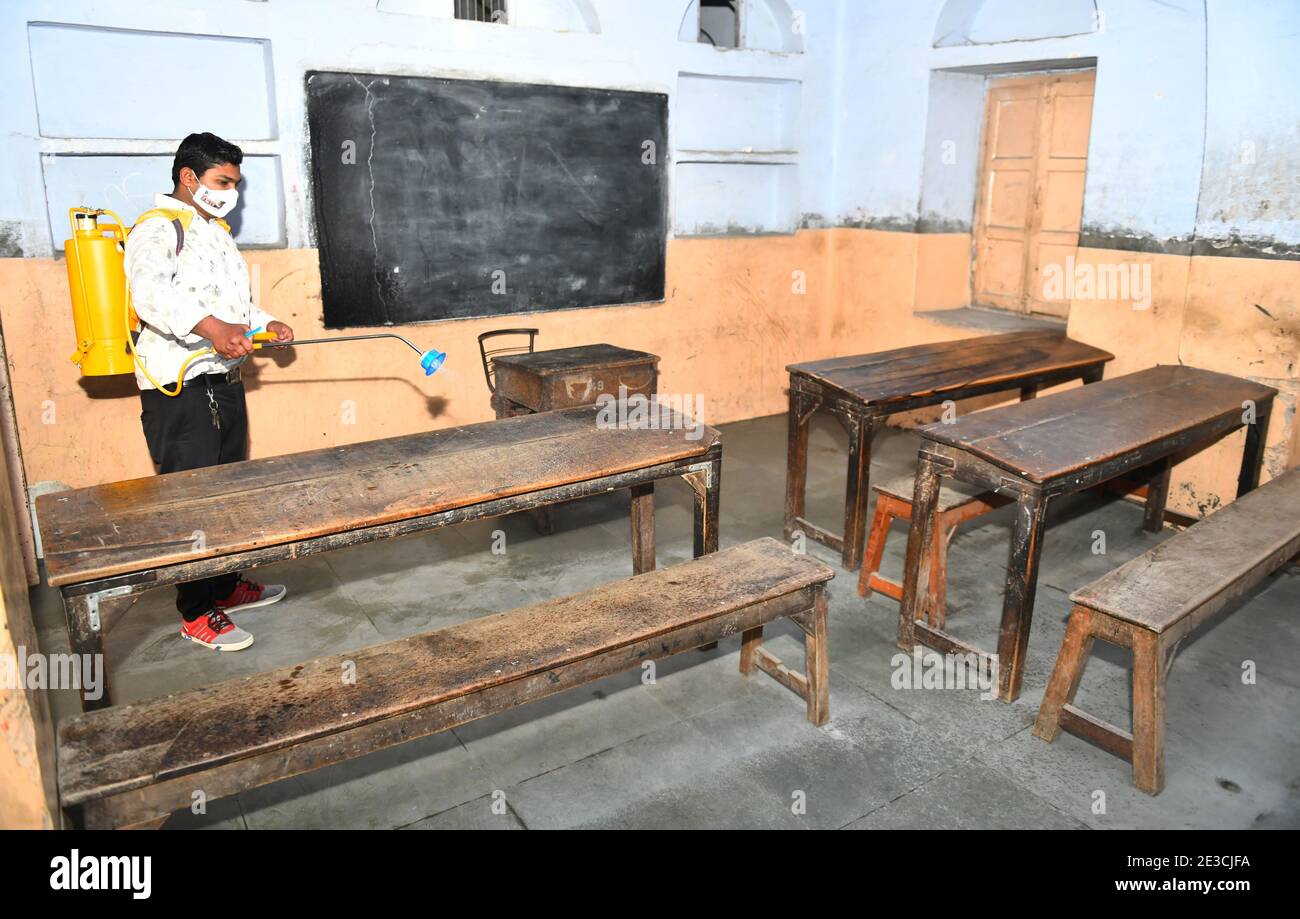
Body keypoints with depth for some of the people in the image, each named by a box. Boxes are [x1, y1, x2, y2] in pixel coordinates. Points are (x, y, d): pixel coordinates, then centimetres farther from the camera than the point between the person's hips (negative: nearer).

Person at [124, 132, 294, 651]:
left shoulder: (215, 230, 21)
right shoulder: (159, 228, -10)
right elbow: (152, 292, -29)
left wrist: (264, 322, 15)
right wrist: (211, 328, -43)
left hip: (224, 381, 10)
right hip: (178, 389, -10)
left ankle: (227, 586, 30)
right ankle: (196, 614, 4)